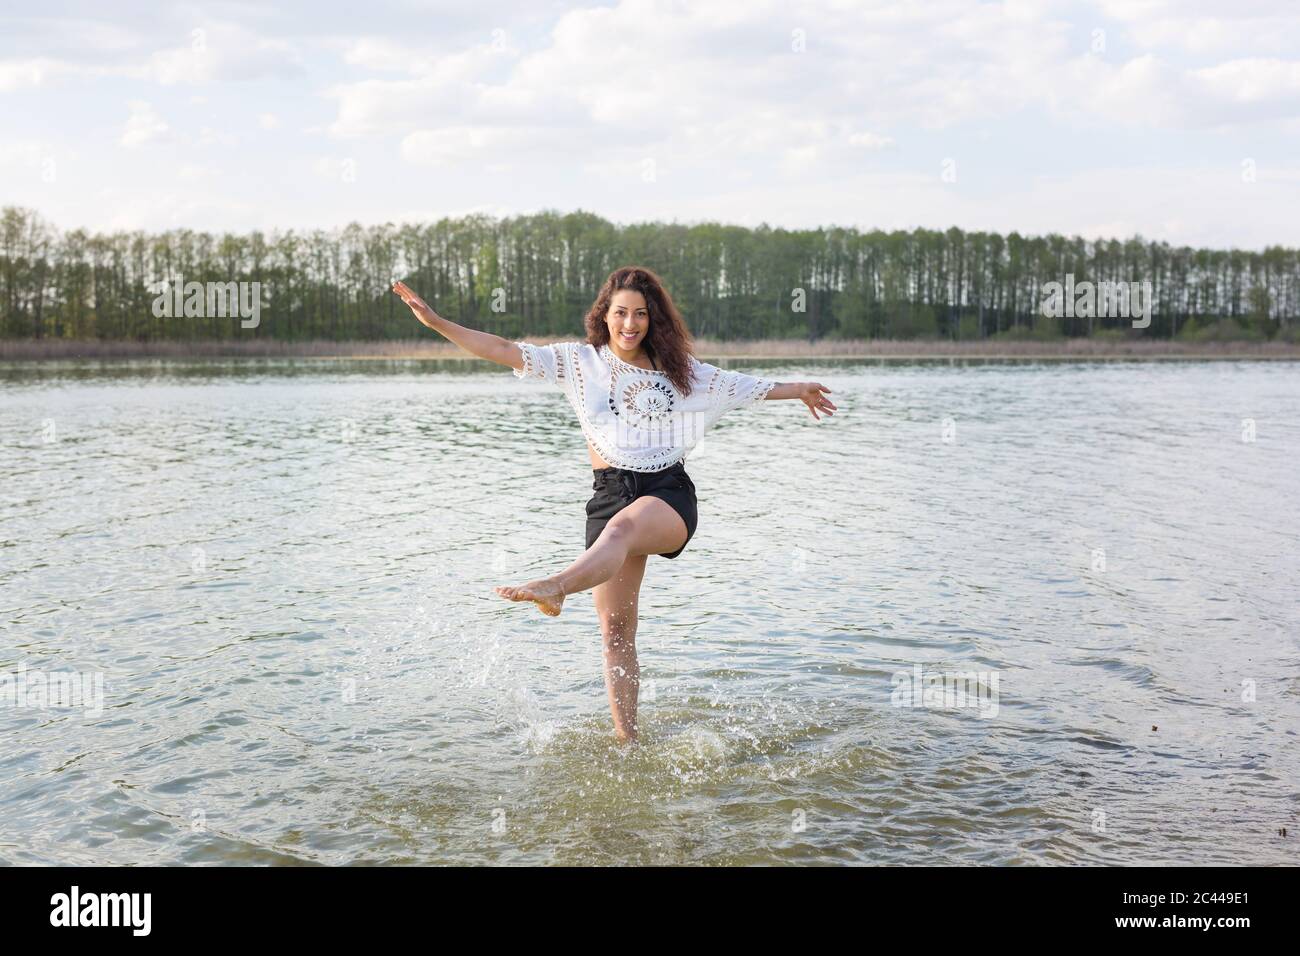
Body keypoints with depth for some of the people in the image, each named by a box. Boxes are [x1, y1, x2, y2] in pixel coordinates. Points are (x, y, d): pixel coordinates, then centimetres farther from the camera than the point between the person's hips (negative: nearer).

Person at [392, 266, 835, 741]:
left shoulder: (679, 369, 14)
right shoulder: (580, 361, 10)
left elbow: (744, 386, 28)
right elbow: (504, 351, 4)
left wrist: (796, 389, 33)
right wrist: (436, 321, -4)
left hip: (669, 493, -2)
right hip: (610, 492, 2)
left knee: (622, 528, -39)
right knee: (615, 628, -5)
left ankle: (553, 588, -66)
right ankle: (627, 741, 0)